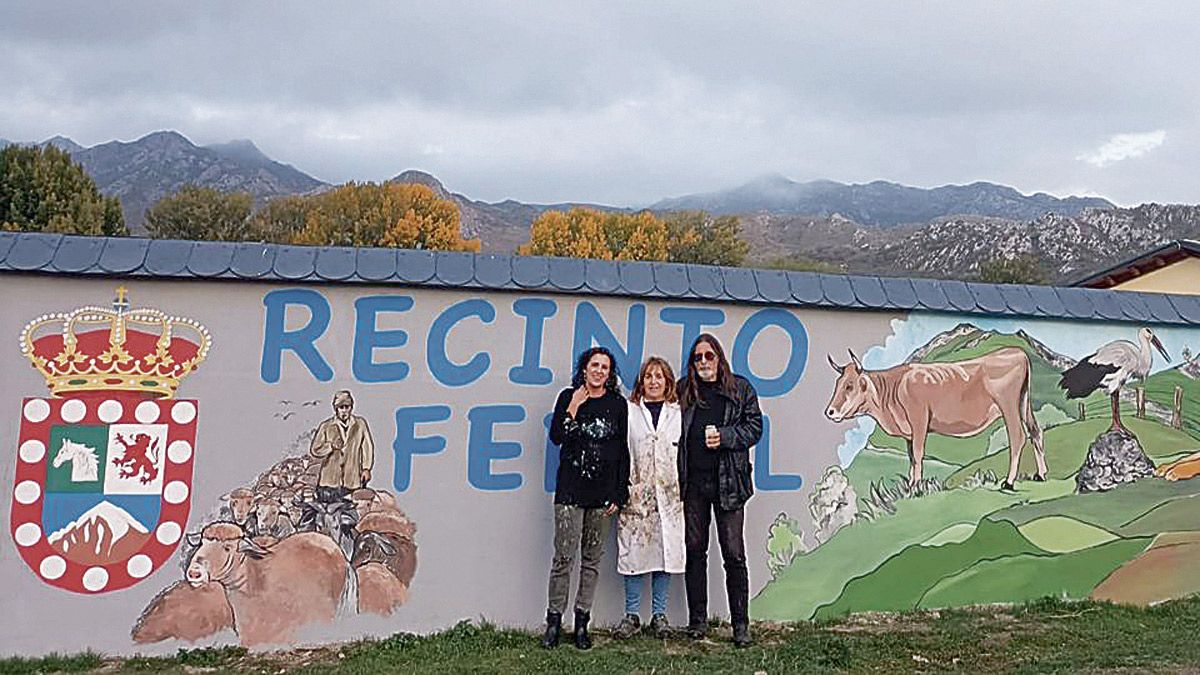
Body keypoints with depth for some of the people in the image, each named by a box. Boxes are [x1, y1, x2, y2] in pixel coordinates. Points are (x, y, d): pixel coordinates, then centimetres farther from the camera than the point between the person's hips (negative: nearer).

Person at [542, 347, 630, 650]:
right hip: (570, 488, -1)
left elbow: (623, 451, 6)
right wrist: (573, 407, -12)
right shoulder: (568, 397, 5)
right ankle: (554, 621, 7)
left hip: (602, 492, 2)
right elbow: (556, 437, -4)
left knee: (592, 558, 7)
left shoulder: (618, 404, 6)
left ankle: (581, 622, 16)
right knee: (563, 556, -4)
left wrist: (620, 493, 2)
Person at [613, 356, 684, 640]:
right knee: (633, 550, 0)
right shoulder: (628, 411, 6)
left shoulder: (679, 412, 9)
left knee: (666, 550, 4)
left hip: (669, 495, 1)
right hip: (636, 493, -1)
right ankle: (632, 614, 12)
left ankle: (659, 614, 16)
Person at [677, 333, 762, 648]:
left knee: (734, 554, 0)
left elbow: (755, 427, 3)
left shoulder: (740, 388, 5)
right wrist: (678, 474, 0)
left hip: (728, 481, -2)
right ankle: (697, 620, 19)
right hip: (693, 480, 2)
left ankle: (741, 624, 10)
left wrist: (723, 436, -12)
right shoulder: (684, 390, 9)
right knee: (695, 550, 8)